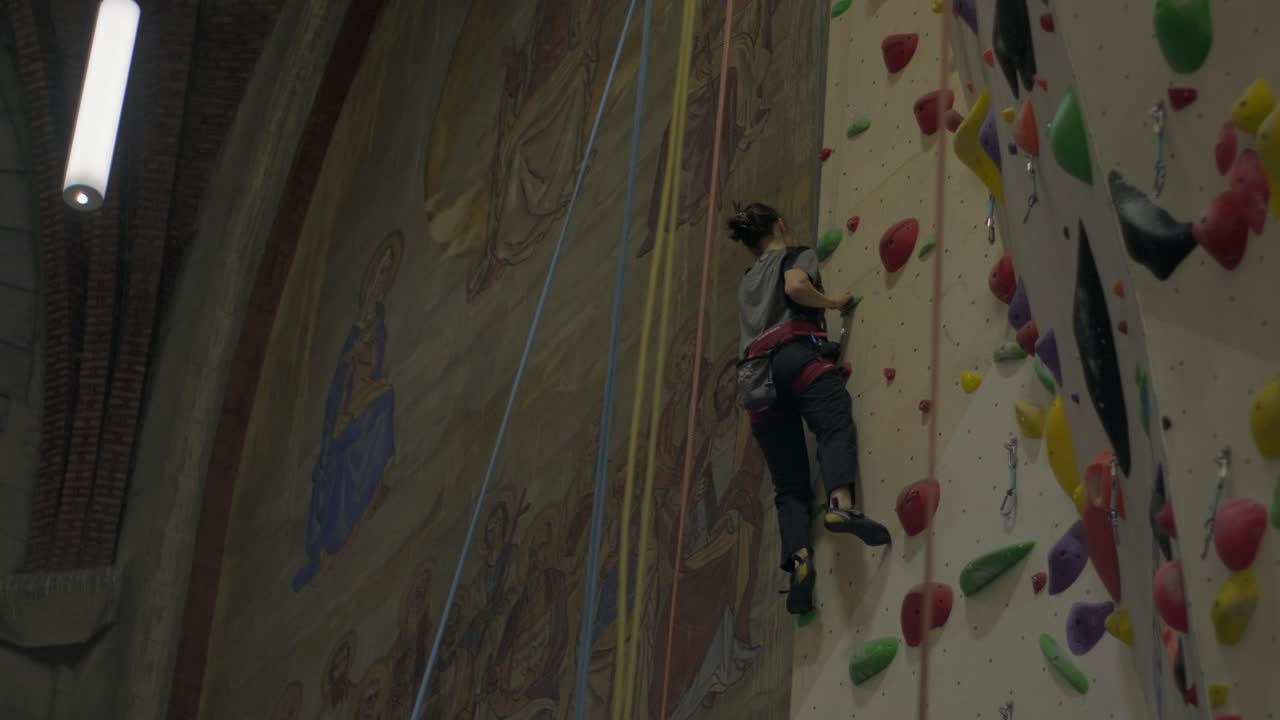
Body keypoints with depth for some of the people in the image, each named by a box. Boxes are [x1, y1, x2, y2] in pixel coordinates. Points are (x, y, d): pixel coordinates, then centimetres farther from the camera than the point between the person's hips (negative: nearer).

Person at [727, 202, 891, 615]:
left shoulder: (746, 282, 35)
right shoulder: (796, 255, 16)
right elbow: (796, 286, -7)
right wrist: (832, 301, 8)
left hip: (755, 375, 5)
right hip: (796, 355, -5)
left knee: (790, 485, -2)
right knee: (836, 426, -24)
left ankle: (799, 558, -25)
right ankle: (841, 504, -53)